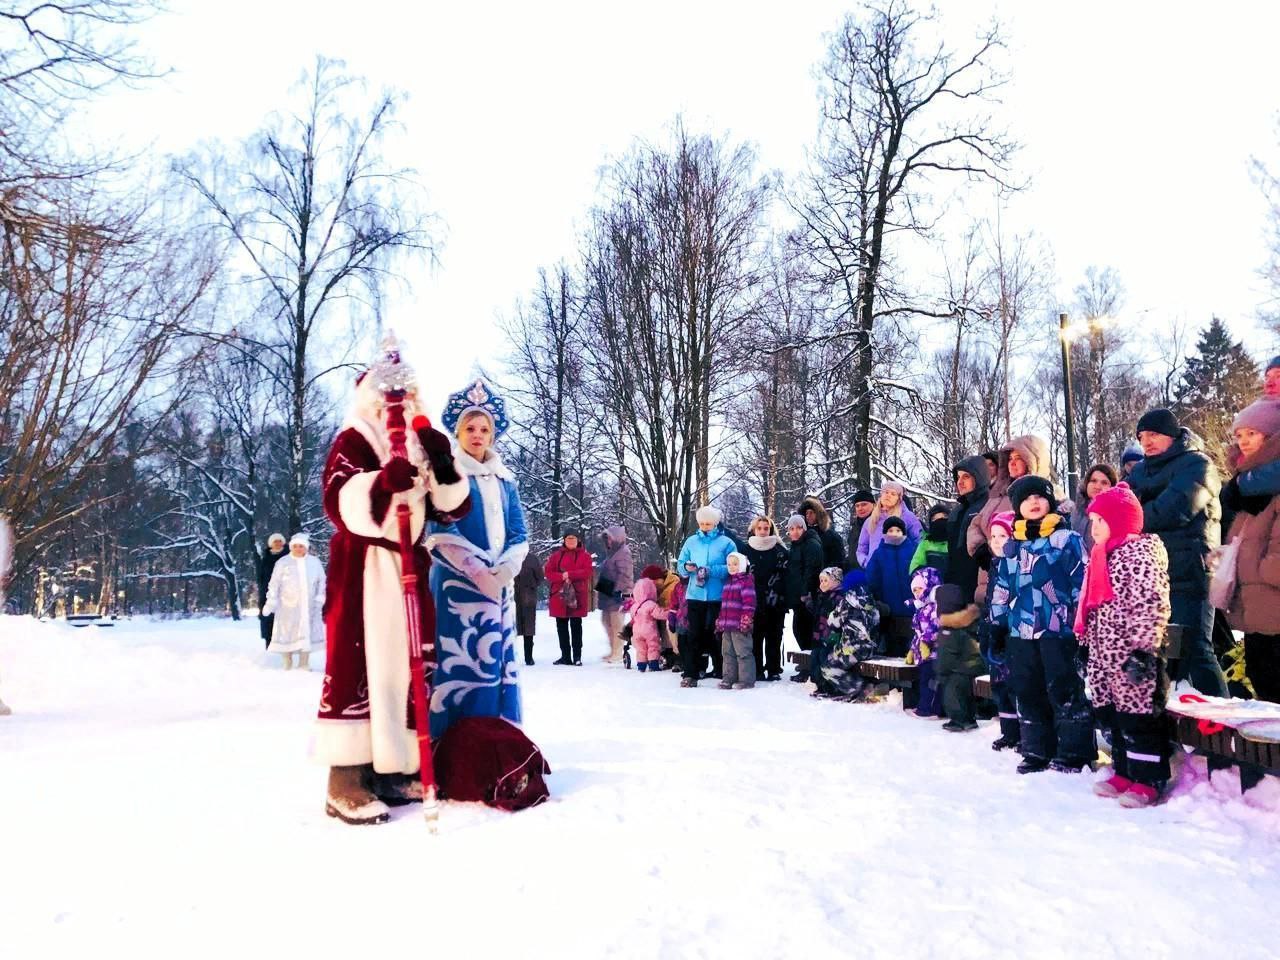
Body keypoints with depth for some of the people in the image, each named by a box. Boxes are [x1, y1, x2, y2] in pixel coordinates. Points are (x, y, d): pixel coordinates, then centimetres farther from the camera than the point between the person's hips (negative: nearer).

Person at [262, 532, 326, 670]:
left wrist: (319, 599, 3)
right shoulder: (283, 563, 0)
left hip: (308, 607, 2)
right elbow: (274, 584, 1)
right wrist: (270, 603, -3)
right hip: (288, 606, -2)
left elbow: (321, 582, 13)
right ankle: (288, 665, 12)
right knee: (287, 633, 1)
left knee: (307, 633, 2)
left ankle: (304, 664, 12)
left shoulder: (315, 562, 7)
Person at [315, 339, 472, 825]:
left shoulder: (423, 447, 17)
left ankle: (388, 768, 17)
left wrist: (442, 463, -6)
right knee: (357, 666, -10)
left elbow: (455, 508, 9)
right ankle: (345, 781, -8)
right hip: (361, 568, -7)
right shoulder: (353, 441, -3)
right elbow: (344, 504, -19)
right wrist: (386, 481, -36)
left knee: (405, 666, 8)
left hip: (409, 566, 7)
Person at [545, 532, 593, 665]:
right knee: (561, 627, 6)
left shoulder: (584, 555, 4)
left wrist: (569, 574, -19)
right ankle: (565, 656, 14)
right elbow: (548, 572, 1)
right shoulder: (556, 555, 10)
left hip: (577, 595, -3)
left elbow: (587, 571, -10)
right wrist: (562, 577, -16)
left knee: (576, 626, 3)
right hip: (559, 594, 3)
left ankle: (577, 657, 7)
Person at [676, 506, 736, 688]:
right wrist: (687, 567, -10)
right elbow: (680, 563, 13)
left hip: (717, 596, -2)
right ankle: (691, 674, 2)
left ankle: (721, 671, 18)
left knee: (713, 633, 4)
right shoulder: (691, 541, 10)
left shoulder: (726, 543, 0)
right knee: (694, 634, 1)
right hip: (695, 595, 2)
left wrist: (712, 571, -18)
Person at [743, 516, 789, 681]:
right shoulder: (747, 550, 8)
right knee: (755, 636, 0)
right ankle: (756, 670, 6)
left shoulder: (780, 550, 6)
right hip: (753, 601, 0)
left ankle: (774, 670, 11)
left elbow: (785, 575, -1)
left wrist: (778, 595, -11)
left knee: (773, 636, 4)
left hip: (775, 601, 0)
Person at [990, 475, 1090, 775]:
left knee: (1064, 691, -1)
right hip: (1021, 632, 6)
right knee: (1027, 692, 10)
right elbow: (1001, 588, 19)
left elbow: (1082, 580, -5)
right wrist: (996, 623, 16)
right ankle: (1037, 751, 20)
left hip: (1058, 629, -6)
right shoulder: (1012, 546, 15)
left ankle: (1073, 752, 9)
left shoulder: (1067, 538, -1)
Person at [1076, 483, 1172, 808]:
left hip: (1129, 656, -10)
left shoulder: (1141, 552, -12)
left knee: (1139, 716, -2)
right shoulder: (1104, 556, 17)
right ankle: (1124, 773, 25)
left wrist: (1143, 650, -24)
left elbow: (1152, 606, -20)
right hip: (1103, 654, 10)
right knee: (1110, 715, 14)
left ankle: (1147, 780, 7)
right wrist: (1086, 643, 21)